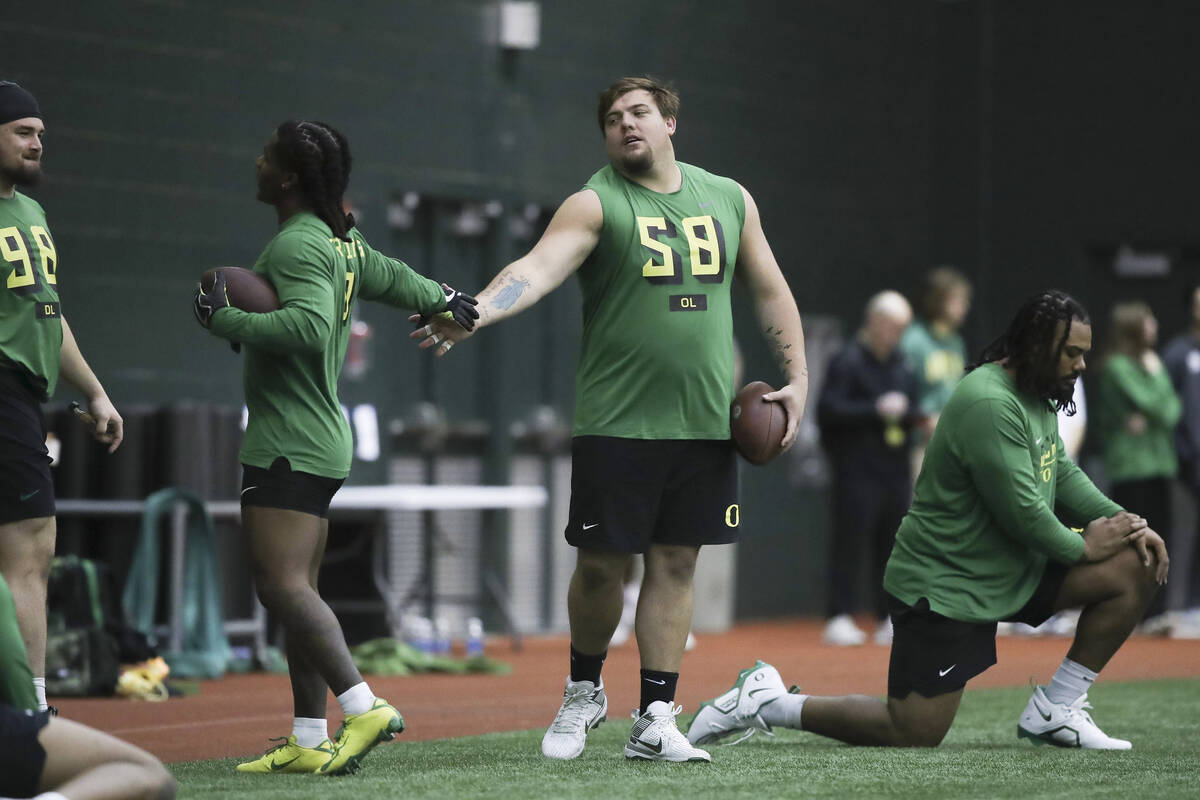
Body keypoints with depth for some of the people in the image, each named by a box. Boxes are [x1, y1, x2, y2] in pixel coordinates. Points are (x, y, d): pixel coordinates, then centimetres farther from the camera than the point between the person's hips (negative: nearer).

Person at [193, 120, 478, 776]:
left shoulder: (298, 246, -14)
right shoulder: (343, 242, 16)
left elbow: (309, 327, -28)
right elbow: (388, 278, 33)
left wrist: (225, 319, -21)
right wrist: (444, 299, 51)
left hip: (288, 444, -10)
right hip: (321, 442, 10)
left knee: (283, 587, -16)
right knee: (297, 592, 10)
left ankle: (364, 708, -24)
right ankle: (309, 742, 9)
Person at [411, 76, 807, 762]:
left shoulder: (730, 201, 11)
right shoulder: (595, 204, -3)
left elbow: (771, 292, 19)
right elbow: (539, 268, -19)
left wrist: (797, 378, 11)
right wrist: (472, 314, -37)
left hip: (706, 422, 3)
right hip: (617, 422, -3)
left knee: (676, 564, 4)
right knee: (601, 563, -1)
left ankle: (656, 719, 9)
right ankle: (584, 692, 23)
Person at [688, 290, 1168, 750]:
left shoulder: (1036, 396, 11)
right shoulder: (989, 404, -23)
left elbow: (1061, 474, 18)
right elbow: (1021, 511, -24)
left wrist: (1126, 522, 3)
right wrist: (1083, 547, -9)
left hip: (1013, 571, 10)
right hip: (947, 588, -10)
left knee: (1136, 568, -1)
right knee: (915, 733, -12)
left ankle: (1054, 710, 6)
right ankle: (764, 703, 3)